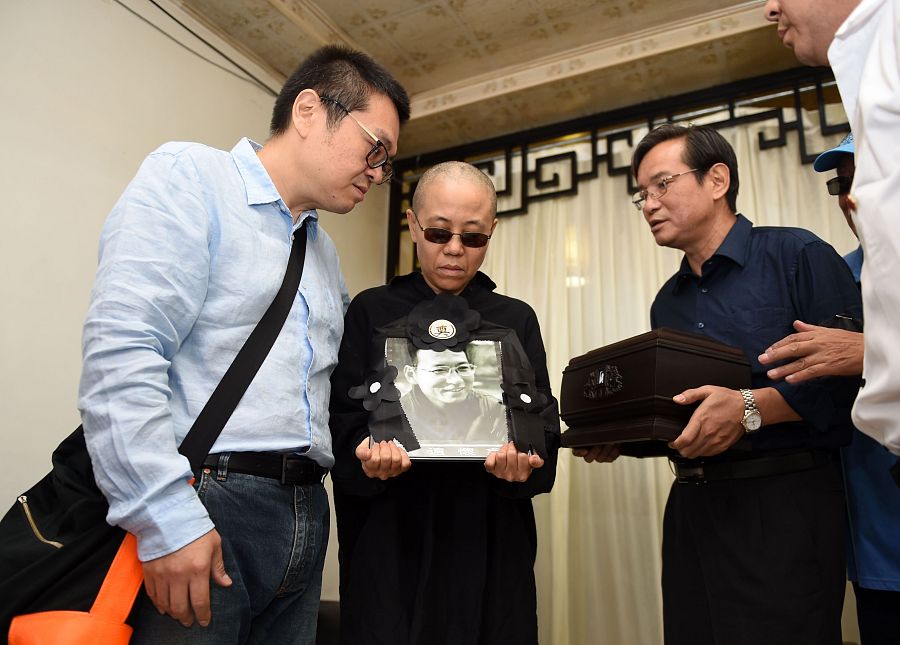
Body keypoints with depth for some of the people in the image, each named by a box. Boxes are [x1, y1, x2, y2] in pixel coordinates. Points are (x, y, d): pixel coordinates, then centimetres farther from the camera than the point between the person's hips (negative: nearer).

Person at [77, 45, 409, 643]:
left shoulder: (325, 251, 18)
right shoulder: (190, 176, -5)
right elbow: (122, 351, -17)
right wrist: (166, 518, -20)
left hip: (305, 515, 8)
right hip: (201, 507, -7)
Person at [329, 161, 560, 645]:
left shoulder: (517, 320, 9)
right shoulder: (371, 312, 4)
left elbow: (542, 422, 1)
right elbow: (343, 423, -2)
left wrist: (526, 458, -21)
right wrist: (367, 453, -23)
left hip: (490, 539, 2)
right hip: (391, 538, -1)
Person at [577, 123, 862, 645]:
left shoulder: (798, 255, -4)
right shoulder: (667, 303, 15)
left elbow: (853, 372, -15)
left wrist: (751, 408, -24)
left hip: (783, 503, -6)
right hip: (691, 506, 6)